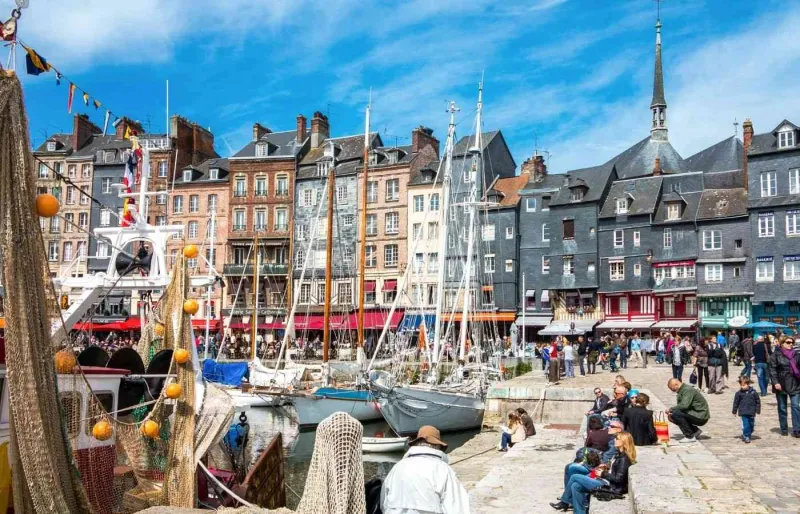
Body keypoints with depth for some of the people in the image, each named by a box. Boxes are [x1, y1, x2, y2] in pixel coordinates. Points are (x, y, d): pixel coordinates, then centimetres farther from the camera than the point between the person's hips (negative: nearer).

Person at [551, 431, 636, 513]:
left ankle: (564, 502, 9)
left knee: (574, 477, -8)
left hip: (609, 486, -10)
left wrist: (603, 474, -12)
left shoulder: (624, 458, -17)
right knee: (576, 486, -2)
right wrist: (608, 467, 11)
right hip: (607, 482, 10)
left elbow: (618, 479, -21)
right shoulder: (621, 455, 11)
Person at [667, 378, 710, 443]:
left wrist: (671, 409, -18)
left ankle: (690, 437, -15)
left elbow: (684, 405, -30)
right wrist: (670, 413, -4)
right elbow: (680, 406, 14)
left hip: (701, 417, -10)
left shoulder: (688, 390, -17)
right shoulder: (682, 390, 13)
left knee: (676, 414, -25)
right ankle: (695, 430, 14)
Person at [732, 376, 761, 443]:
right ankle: (746, 436, -2)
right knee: (745, 424, -9)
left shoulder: (753, 392, -3)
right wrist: (734, 411, 7)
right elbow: (736, 402, 4)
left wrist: (758, 410, 3)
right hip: (743, 412, -2)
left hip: (751, 412, 2)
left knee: (751, 424, 12)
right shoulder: (739, 393, -4)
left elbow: (758, 401, 5)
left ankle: (749, 434, 31)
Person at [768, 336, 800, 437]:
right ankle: (784, 429, 19)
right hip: (781, 385, -2)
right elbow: (772, 370, -7)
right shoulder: (775, 355, -4)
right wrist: (775, 382, -16)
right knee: (782, 408, 8)